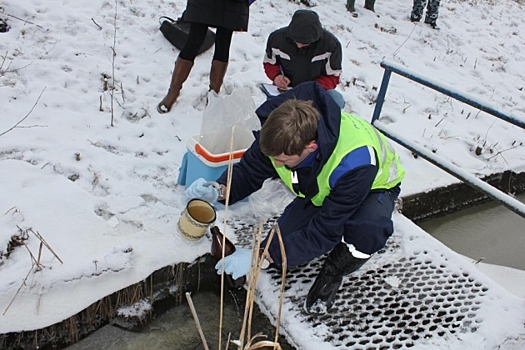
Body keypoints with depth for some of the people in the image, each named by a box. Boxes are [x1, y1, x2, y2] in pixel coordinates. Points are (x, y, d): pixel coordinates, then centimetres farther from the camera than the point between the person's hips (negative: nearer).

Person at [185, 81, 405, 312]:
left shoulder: (354, 163, -44)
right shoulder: (280, 135, -30)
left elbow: (324, 232, -37)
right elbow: (250, 172, -13)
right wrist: (219, 190, -36)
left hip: (373, 186, -4)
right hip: (321, 189, 4)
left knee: (368, 230, -39)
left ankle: (332, 275, -6)